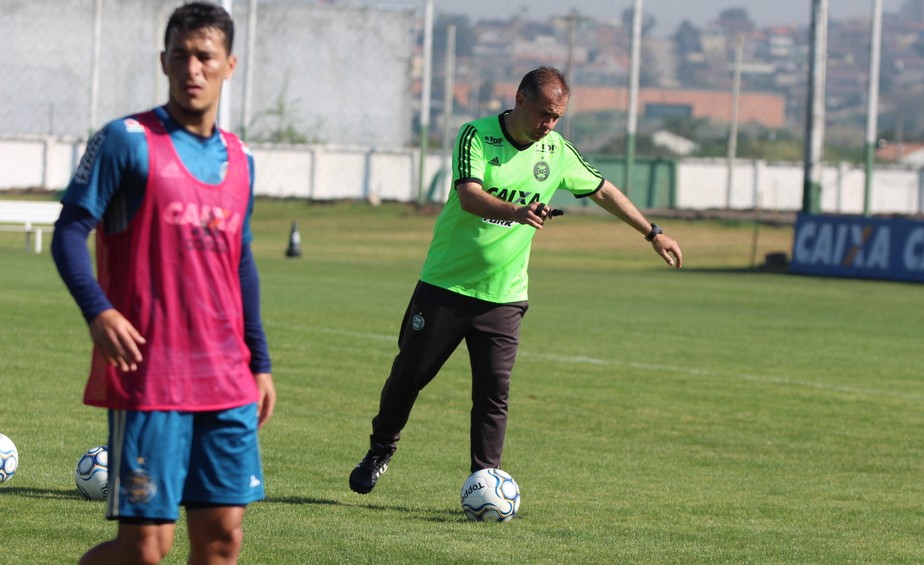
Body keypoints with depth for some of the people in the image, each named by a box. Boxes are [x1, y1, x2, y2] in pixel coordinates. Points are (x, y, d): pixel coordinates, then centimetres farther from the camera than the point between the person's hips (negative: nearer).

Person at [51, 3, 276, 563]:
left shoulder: (239, 159, 13)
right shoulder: (128, 141, -5)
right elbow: (71, 230, -9)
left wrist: (260, 363, 18)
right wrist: (98, 311, -25)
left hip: (227, 384, 6)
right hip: (146, 379, -6)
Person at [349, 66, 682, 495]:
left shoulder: (556, 152, 2)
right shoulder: (476, 136, -11)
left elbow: (602, 190, 18)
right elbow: (469, 195, -27)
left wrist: (653, 233, 20)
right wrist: (517, 212, -45)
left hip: (503, 296, 2)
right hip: (445, 283, -2)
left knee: (494, 390, -9)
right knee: (409, 374, 6)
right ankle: (380, 450, 30)